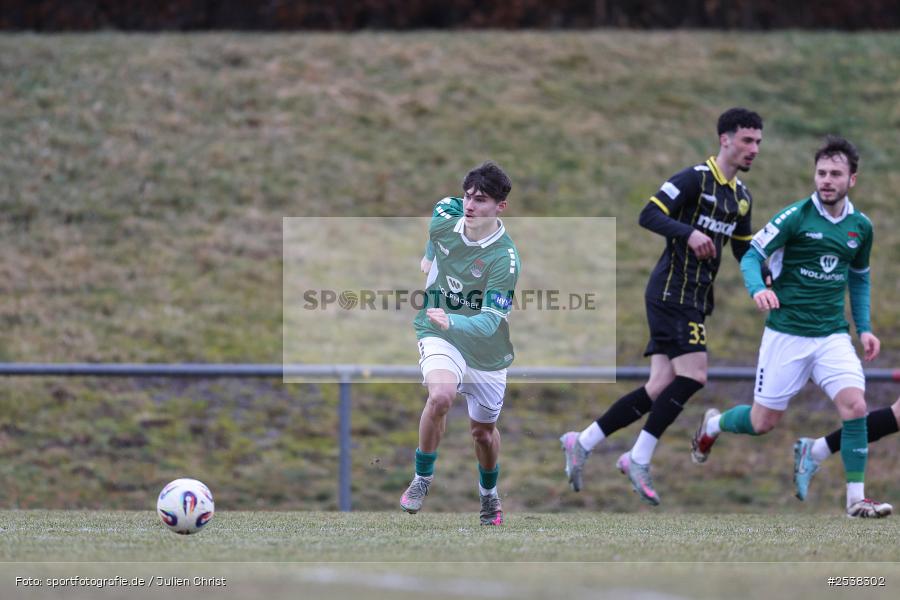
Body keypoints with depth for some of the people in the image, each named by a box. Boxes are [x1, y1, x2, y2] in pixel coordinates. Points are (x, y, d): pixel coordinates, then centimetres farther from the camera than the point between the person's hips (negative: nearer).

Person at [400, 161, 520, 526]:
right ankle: (423, 478, -10)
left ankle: (489, 493, 48)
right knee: (440, 396, -30)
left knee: (483, 431, 16)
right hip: (439, 336, 1)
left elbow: (489, 323, -34)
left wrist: (451, 321, -53)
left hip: (487, 352, -1)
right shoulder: (443, 220, -14)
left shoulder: (504, 259, -27)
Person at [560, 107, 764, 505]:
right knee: (692, 375, -17)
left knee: (661, 388, 1)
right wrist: (689, 233, -32)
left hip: (694, 299, 8)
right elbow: (649, 215, -18)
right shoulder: (695, 178, -10)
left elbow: (744, 251, 25)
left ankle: (582, 443, 9)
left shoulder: (741, 197, 16)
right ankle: (639, 460, -7)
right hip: (672, 291, -8)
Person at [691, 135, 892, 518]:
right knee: (763, 422, 4)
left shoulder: (860, 227, 6)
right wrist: (758, 289, -30)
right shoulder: (796, 216, -10)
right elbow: (752, 255, -9)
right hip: (786, 333, -3)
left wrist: (864, 328, 12)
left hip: (833, 335, 3)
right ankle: (713, 425, 38)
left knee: (854, 404, -19)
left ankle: (856, 498, -12)